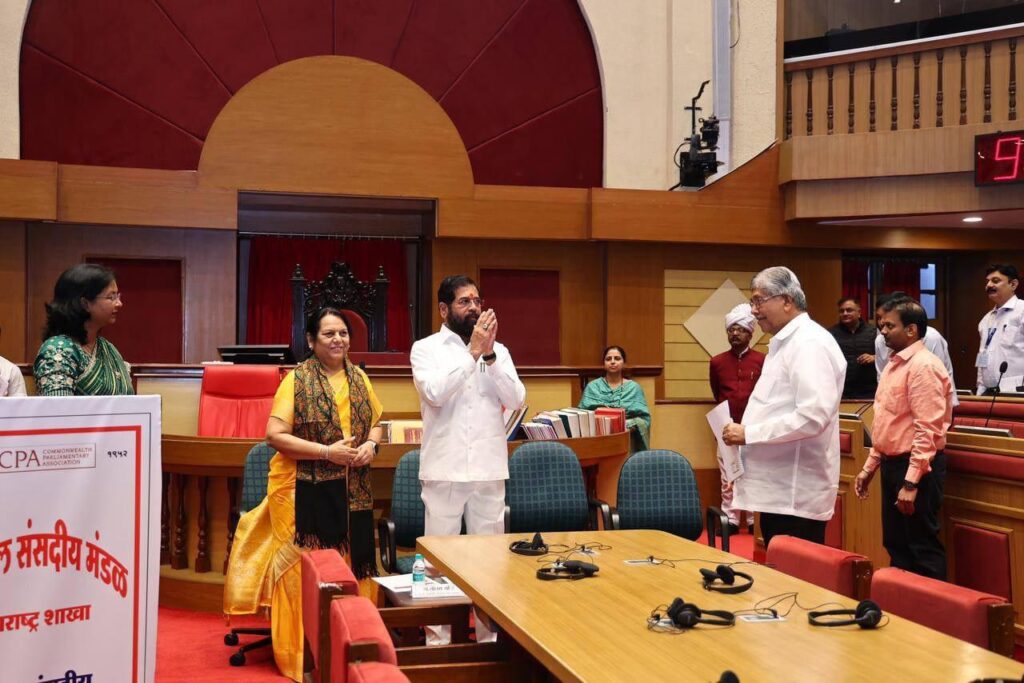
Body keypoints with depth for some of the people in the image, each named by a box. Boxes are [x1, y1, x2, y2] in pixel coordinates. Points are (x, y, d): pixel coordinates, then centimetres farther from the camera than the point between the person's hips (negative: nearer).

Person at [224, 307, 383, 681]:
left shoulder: (358, 377, 9)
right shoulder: (297, 379, -8)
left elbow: (376, 422, 19)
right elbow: (275, 435, -14)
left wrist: (371, 444, -4)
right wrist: (327, 451, -20)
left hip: (352, 492, 5)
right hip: (306, 492, -5)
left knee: (349, 565, 10)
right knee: (307, 568, 0)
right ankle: (302, 651, 13)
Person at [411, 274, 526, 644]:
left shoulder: (497, 350, 9)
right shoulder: (426, 348, 1)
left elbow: (516, 399, -2)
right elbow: (435, 392, -16)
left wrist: (489, 355, -12)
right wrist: (471, 352, -15)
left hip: (489, 468, 3)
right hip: (445, 468, -3)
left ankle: (490, 634, 20)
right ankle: (438, 638, 13)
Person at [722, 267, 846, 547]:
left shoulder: (810, 343, -14)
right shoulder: (785, 343, 17)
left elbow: (814, 415, -25)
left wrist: (748, 434, -19)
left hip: (796, 494, -10)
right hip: (778, 489, 10)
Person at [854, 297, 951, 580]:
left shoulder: (923, 366, -16)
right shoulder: (894, 364, 13)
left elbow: (928, 430, -21)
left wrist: (911, 482, -23)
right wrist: (870, 466, 19)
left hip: (915, 468, -9)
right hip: (892, 464, 9)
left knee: (923, 548, 0)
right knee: (896, 545, 16)